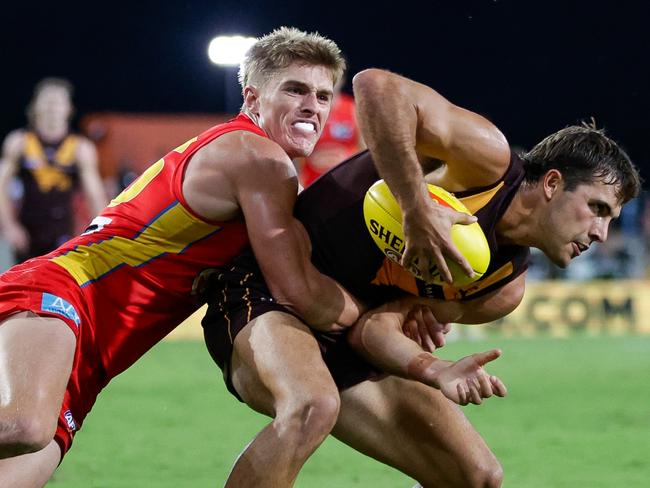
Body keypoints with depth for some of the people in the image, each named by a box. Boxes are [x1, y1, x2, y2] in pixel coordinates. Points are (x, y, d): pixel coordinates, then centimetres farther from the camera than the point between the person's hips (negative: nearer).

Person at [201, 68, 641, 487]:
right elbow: (378, 88, -33)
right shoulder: (489, 159, -15)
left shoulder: (506, 288, 6)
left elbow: (375, 326, -5)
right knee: (312, 408, -40)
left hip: (342, 339, 9)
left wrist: (435, 371, -27)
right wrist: (419, 210, -36)